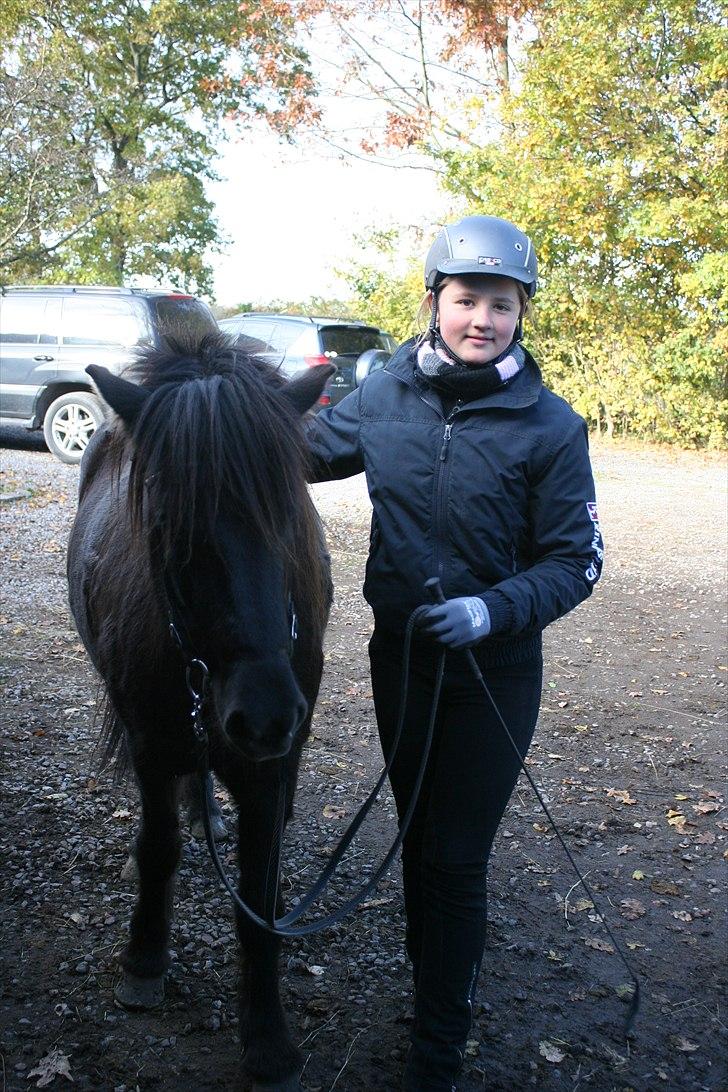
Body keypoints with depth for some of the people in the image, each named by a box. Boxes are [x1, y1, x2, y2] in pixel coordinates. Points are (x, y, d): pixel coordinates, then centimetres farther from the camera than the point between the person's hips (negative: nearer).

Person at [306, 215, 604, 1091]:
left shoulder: (550, 427, -15)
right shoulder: (384, 396, -5)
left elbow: (576, 561, -12)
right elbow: (307, 452, 13)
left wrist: (494, 609, -28)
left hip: (494, 671, -4)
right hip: (399, 655, 4)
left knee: (456, 861, 4)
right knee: (418, 834, 22)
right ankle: (434, 976, 47)